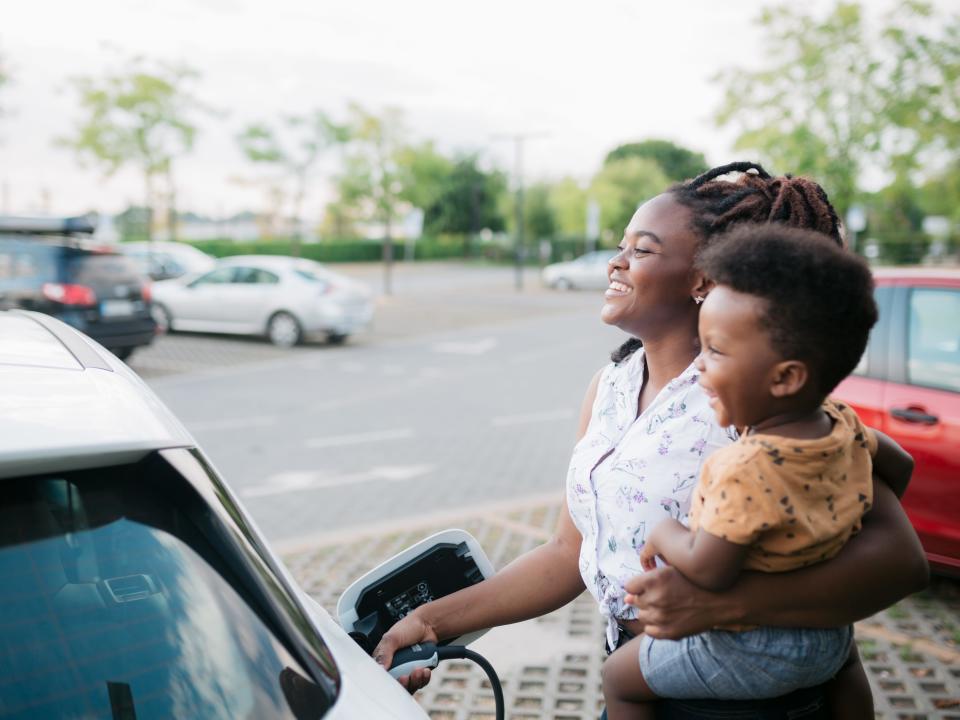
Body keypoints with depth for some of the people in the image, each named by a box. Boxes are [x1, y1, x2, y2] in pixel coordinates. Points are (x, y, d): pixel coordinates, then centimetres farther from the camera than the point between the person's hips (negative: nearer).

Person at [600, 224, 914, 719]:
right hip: (832, 642, 8)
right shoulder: (845, 426, -8)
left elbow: (708, 570, -34)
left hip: (751, 654, -7)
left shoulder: (749, 468, -35)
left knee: (619, 678, 10)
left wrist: (663, 533, -14)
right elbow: (900, 464, 12)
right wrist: (861, 528, 25)